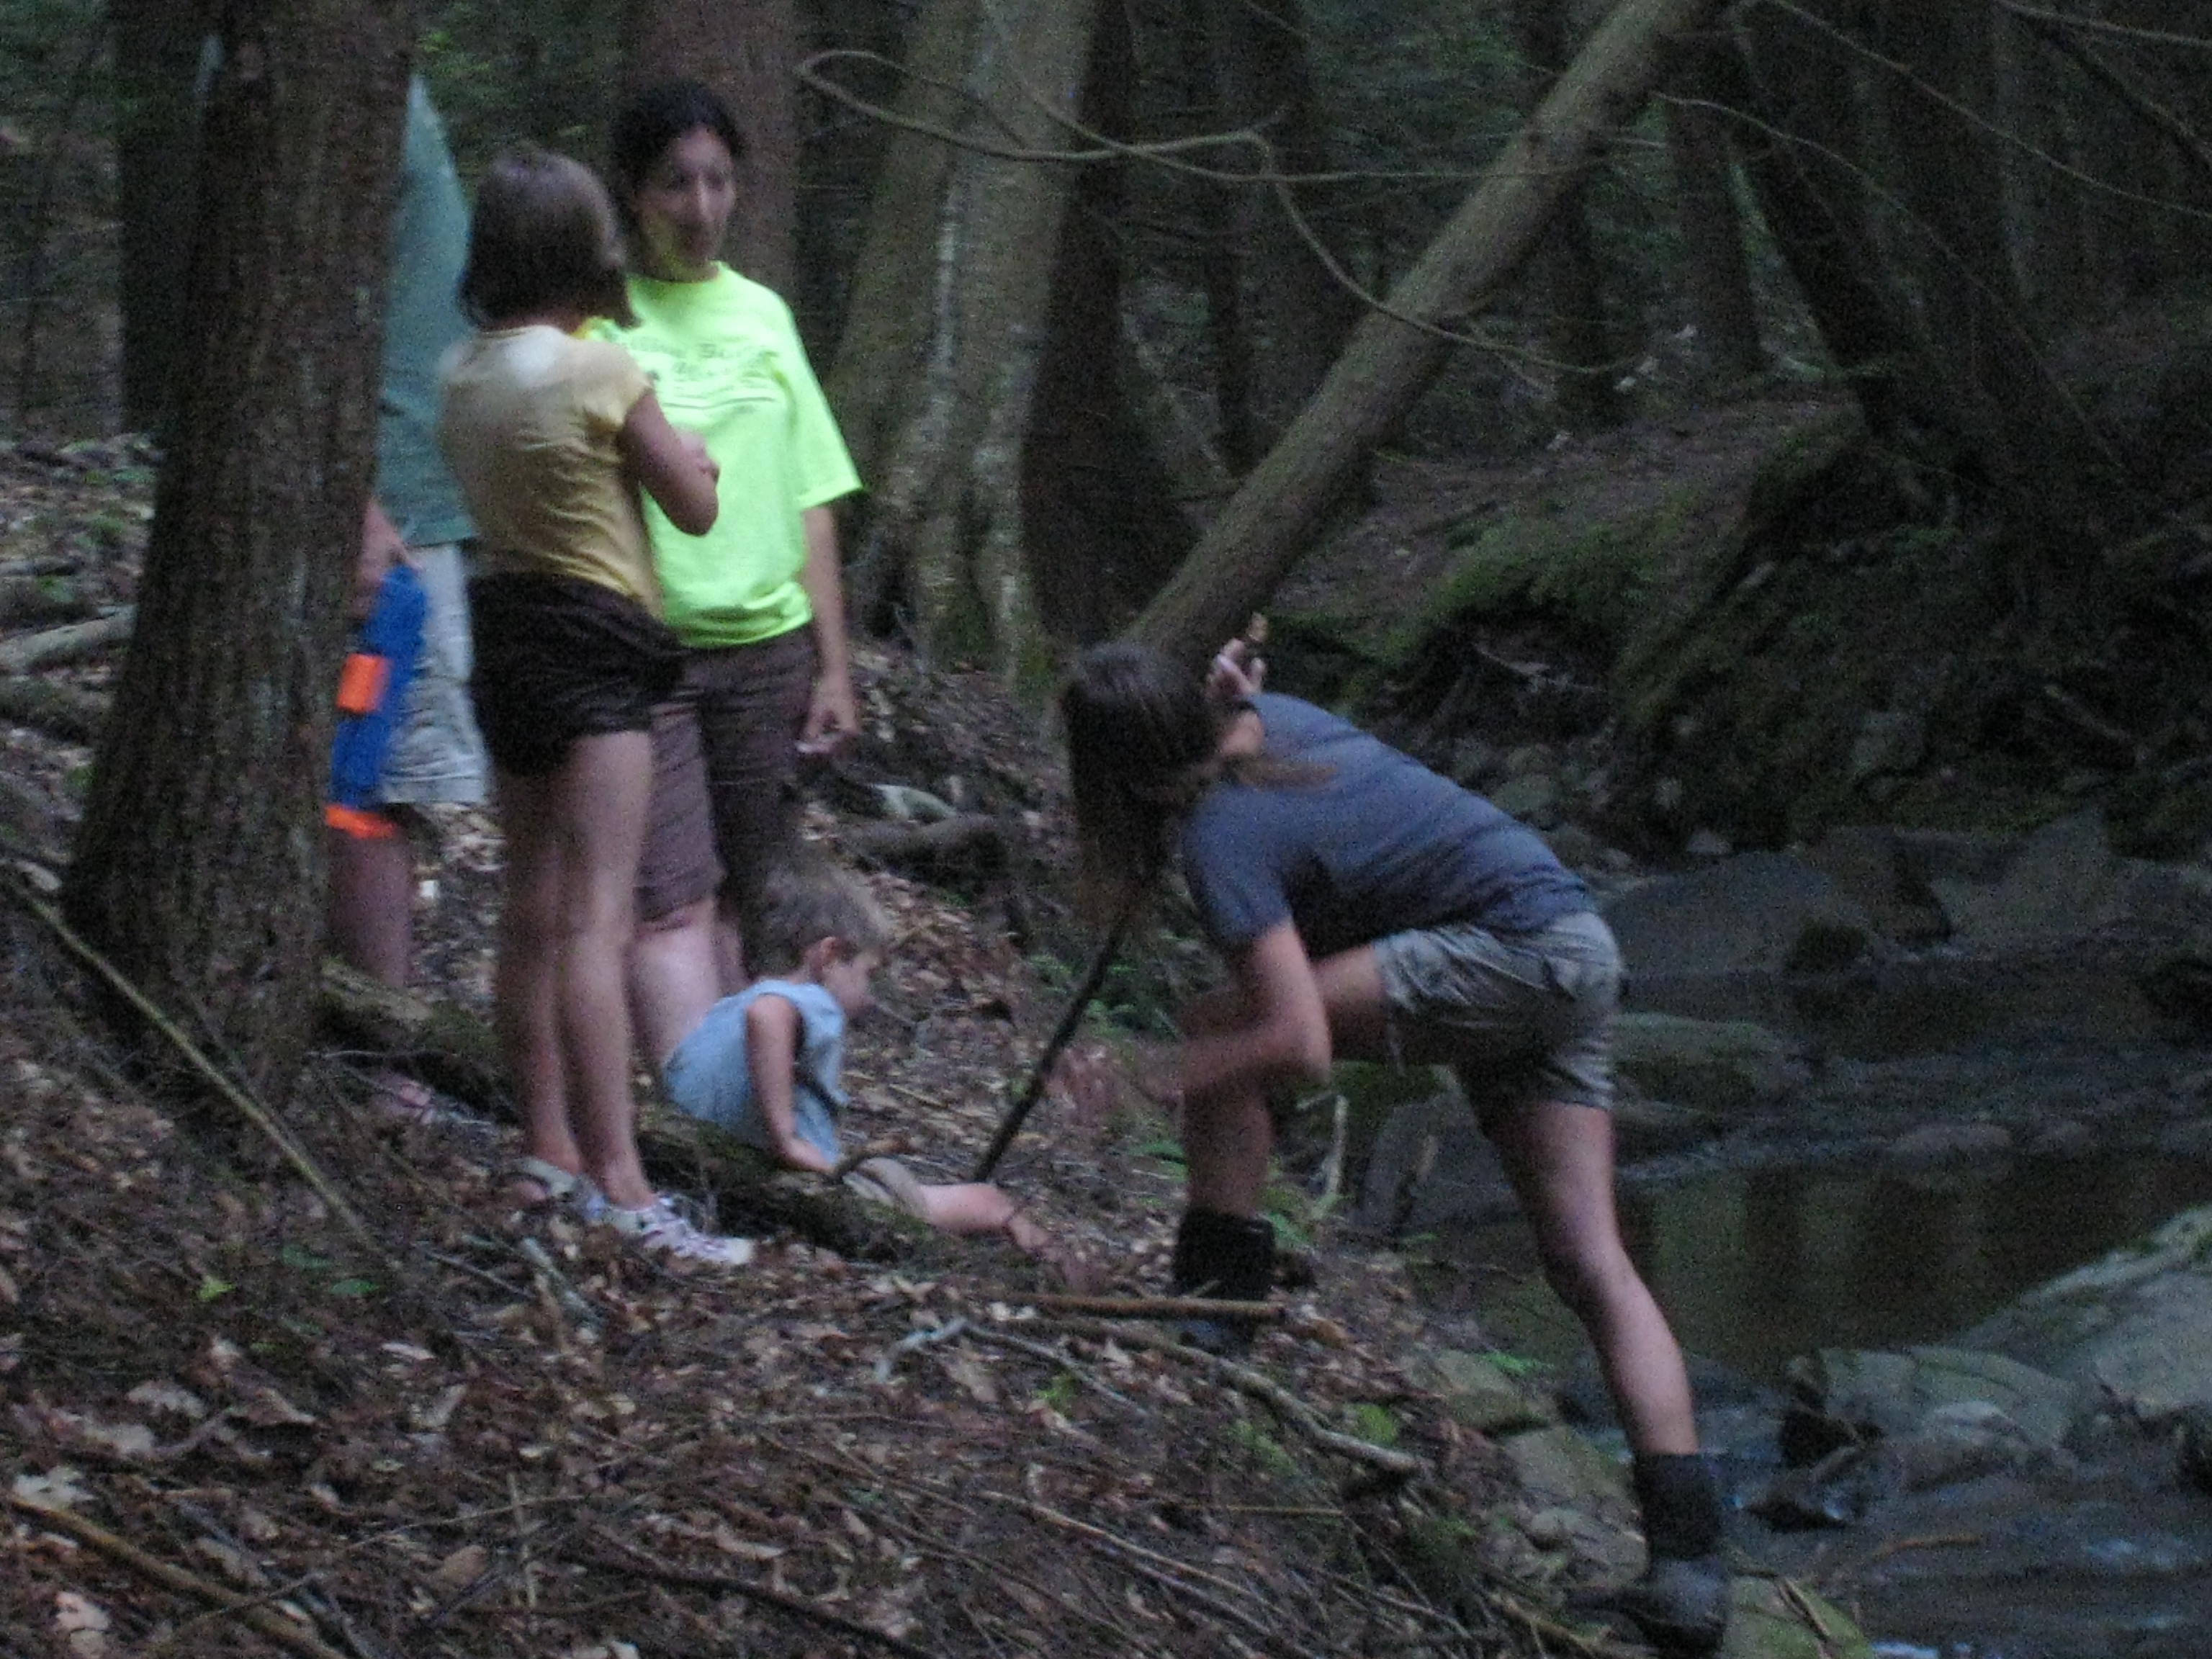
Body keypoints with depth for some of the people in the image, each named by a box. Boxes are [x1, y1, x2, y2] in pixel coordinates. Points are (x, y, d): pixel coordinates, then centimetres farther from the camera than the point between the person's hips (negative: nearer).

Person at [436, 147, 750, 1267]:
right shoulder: (599, 374, -15)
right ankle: (619, 1183, -18)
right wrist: (683, 449, 13)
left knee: (533, 914, 14)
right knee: (596, 921, -13)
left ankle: (549, 1148, 21)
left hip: (506, 626, 8)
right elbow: (696, 507, -8)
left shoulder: (465, 374, 6)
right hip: (595, 645, -8)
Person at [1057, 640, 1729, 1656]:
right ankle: (1686, 1555, -7)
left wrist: (1179, 1070, -6)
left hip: (1505, 952, -9)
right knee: (1588, 1258, 2)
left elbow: (1301, 1045, -22)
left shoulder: (1221, 836, -15)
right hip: (1576, 950, 9)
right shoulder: (1273, 720, 9)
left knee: (1222, 1030, -9)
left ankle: (1216, 1298, 0)